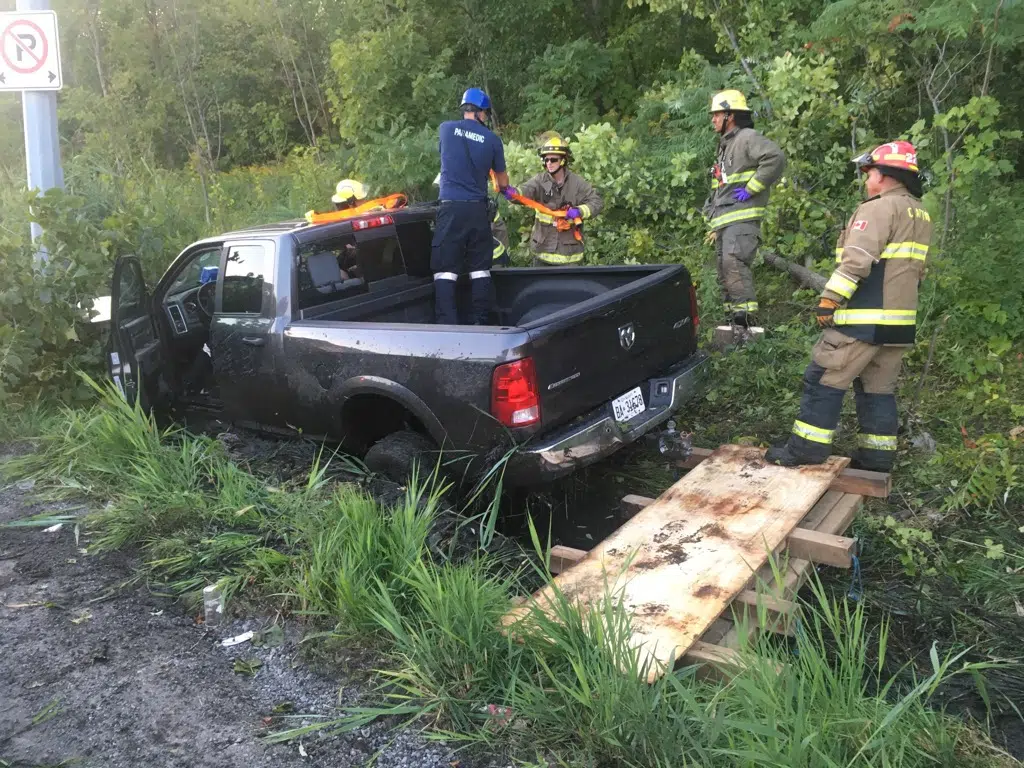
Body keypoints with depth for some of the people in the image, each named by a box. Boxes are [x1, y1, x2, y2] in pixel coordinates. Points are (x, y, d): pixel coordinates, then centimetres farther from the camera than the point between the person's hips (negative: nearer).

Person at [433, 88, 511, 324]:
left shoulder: (446, 129, 5)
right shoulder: (492, 139, 4)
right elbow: (502, 182, 15)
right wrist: (502, 188, 39)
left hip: (450, 208, -1)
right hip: (477, 209, 1)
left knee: (445, 270, -3)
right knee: (480, 270, 10)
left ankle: (447, 327, -11)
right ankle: (481, 324, 12)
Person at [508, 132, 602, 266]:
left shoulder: (577, 183, -5)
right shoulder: (540, 180, -3)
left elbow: (596, 202, -4)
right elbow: (525, 192, -21)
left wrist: (580, 211, -22)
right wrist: (513, 193, -45)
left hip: (569, 247, -2)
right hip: (543, 247, 2)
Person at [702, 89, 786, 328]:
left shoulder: (747, 138, -4)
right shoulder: (725, 146, 26)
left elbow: (775, 157, -22)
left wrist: (752, 188, -18)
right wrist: (712, 223, 22)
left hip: (741, 218, -10)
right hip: (723, 221, 10)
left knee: (734, 265, -23)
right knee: (725, 273, 9)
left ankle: (747, 320, -25)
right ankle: (735, 320, 13)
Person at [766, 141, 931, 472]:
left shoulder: (880, 208, -11)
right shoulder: (920, 214, 18)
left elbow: (857, 260, -22)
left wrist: (829, 299, -19)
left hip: (865, 319, -9)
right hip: (900, 321, 9)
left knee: (824, 380, -3)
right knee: (879, 389, 14)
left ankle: (806, 449, -1)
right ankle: (877, 458, 17)